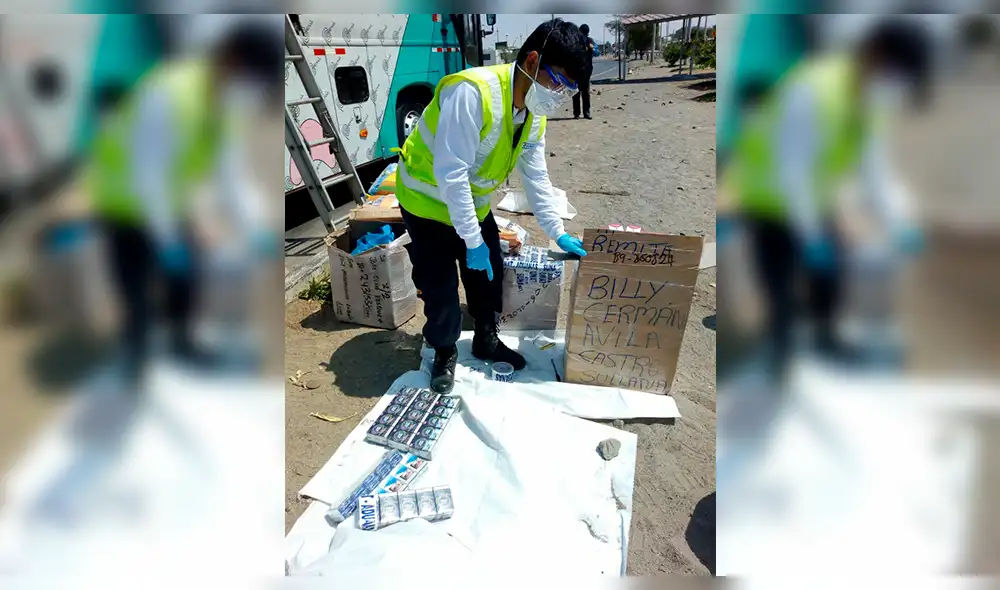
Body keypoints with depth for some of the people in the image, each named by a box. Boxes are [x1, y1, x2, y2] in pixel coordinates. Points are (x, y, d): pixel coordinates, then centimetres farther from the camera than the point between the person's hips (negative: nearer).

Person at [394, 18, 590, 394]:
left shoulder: (534, 115, -6)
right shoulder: (472, 92, -33)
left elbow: (536, 177, 2)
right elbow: (450, 173, -34)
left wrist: (558, 233, 0)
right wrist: (472, 240, -29)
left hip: (474, 203, 7)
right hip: (428, 201, -7)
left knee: (489, 274, 13)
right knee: (440, 286, -2)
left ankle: (486, 341, 35)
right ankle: (445, 353, 23)